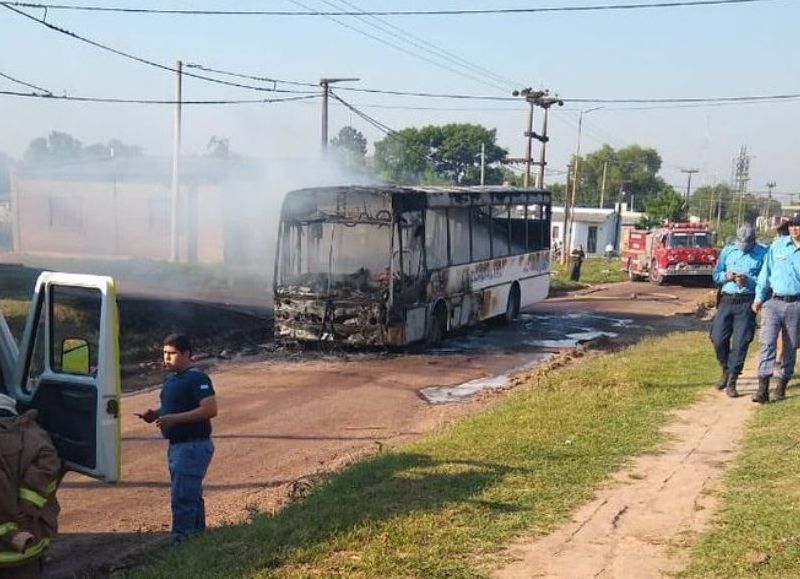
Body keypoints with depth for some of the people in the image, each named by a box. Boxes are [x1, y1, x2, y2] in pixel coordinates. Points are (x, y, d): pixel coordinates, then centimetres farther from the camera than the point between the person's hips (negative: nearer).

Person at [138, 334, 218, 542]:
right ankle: (198, 533, 28)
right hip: (177, 445, 10)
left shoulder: (197, 378, -15)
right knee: (192, 494, 18)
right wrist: (155, 413, 4)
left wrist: (174, 419, -26)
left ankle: (180, 539, -5)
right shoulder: (171, 379, 15)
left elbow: (210, 409, -24)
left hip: (193, 445, -10)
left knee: (182, 497, -10)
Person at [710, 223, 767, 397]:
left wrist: (749, 281, -20)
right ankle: (726, 370, 26)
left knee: (740, 342, -4)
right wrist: (726, 276, -8)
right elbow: (716, 274, 12)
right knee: (718, 338, 0)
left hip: (747, 303, -3)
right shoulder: (728, 251, 9)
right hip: (727, 300, 3)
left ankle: (731, 382, 4)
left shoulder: (762, 253, -2)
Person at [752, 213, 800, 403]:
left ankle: (782, 385, 20)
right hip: (774, 301, 1)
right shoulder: (778, 245, 4)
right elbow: (766, 272, 9)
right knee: (768, 343, -8)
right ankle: (763, 388, -10)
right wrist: (759, 297, 9)